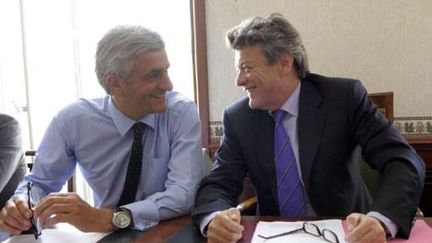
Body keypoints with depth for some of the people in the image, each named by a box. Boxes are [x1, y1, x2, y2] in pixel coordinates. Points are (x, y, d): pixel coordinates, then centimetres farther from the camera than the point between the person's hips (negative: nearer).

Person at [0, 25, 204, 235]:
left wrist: (106, 219, -33)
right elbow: (40, 183, 1)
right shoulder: (73, 119, -10)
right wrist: (20, 208, -20)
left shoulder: (182, 113, -14)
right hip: (106, 237, 2)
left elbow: (184, 193, -23)